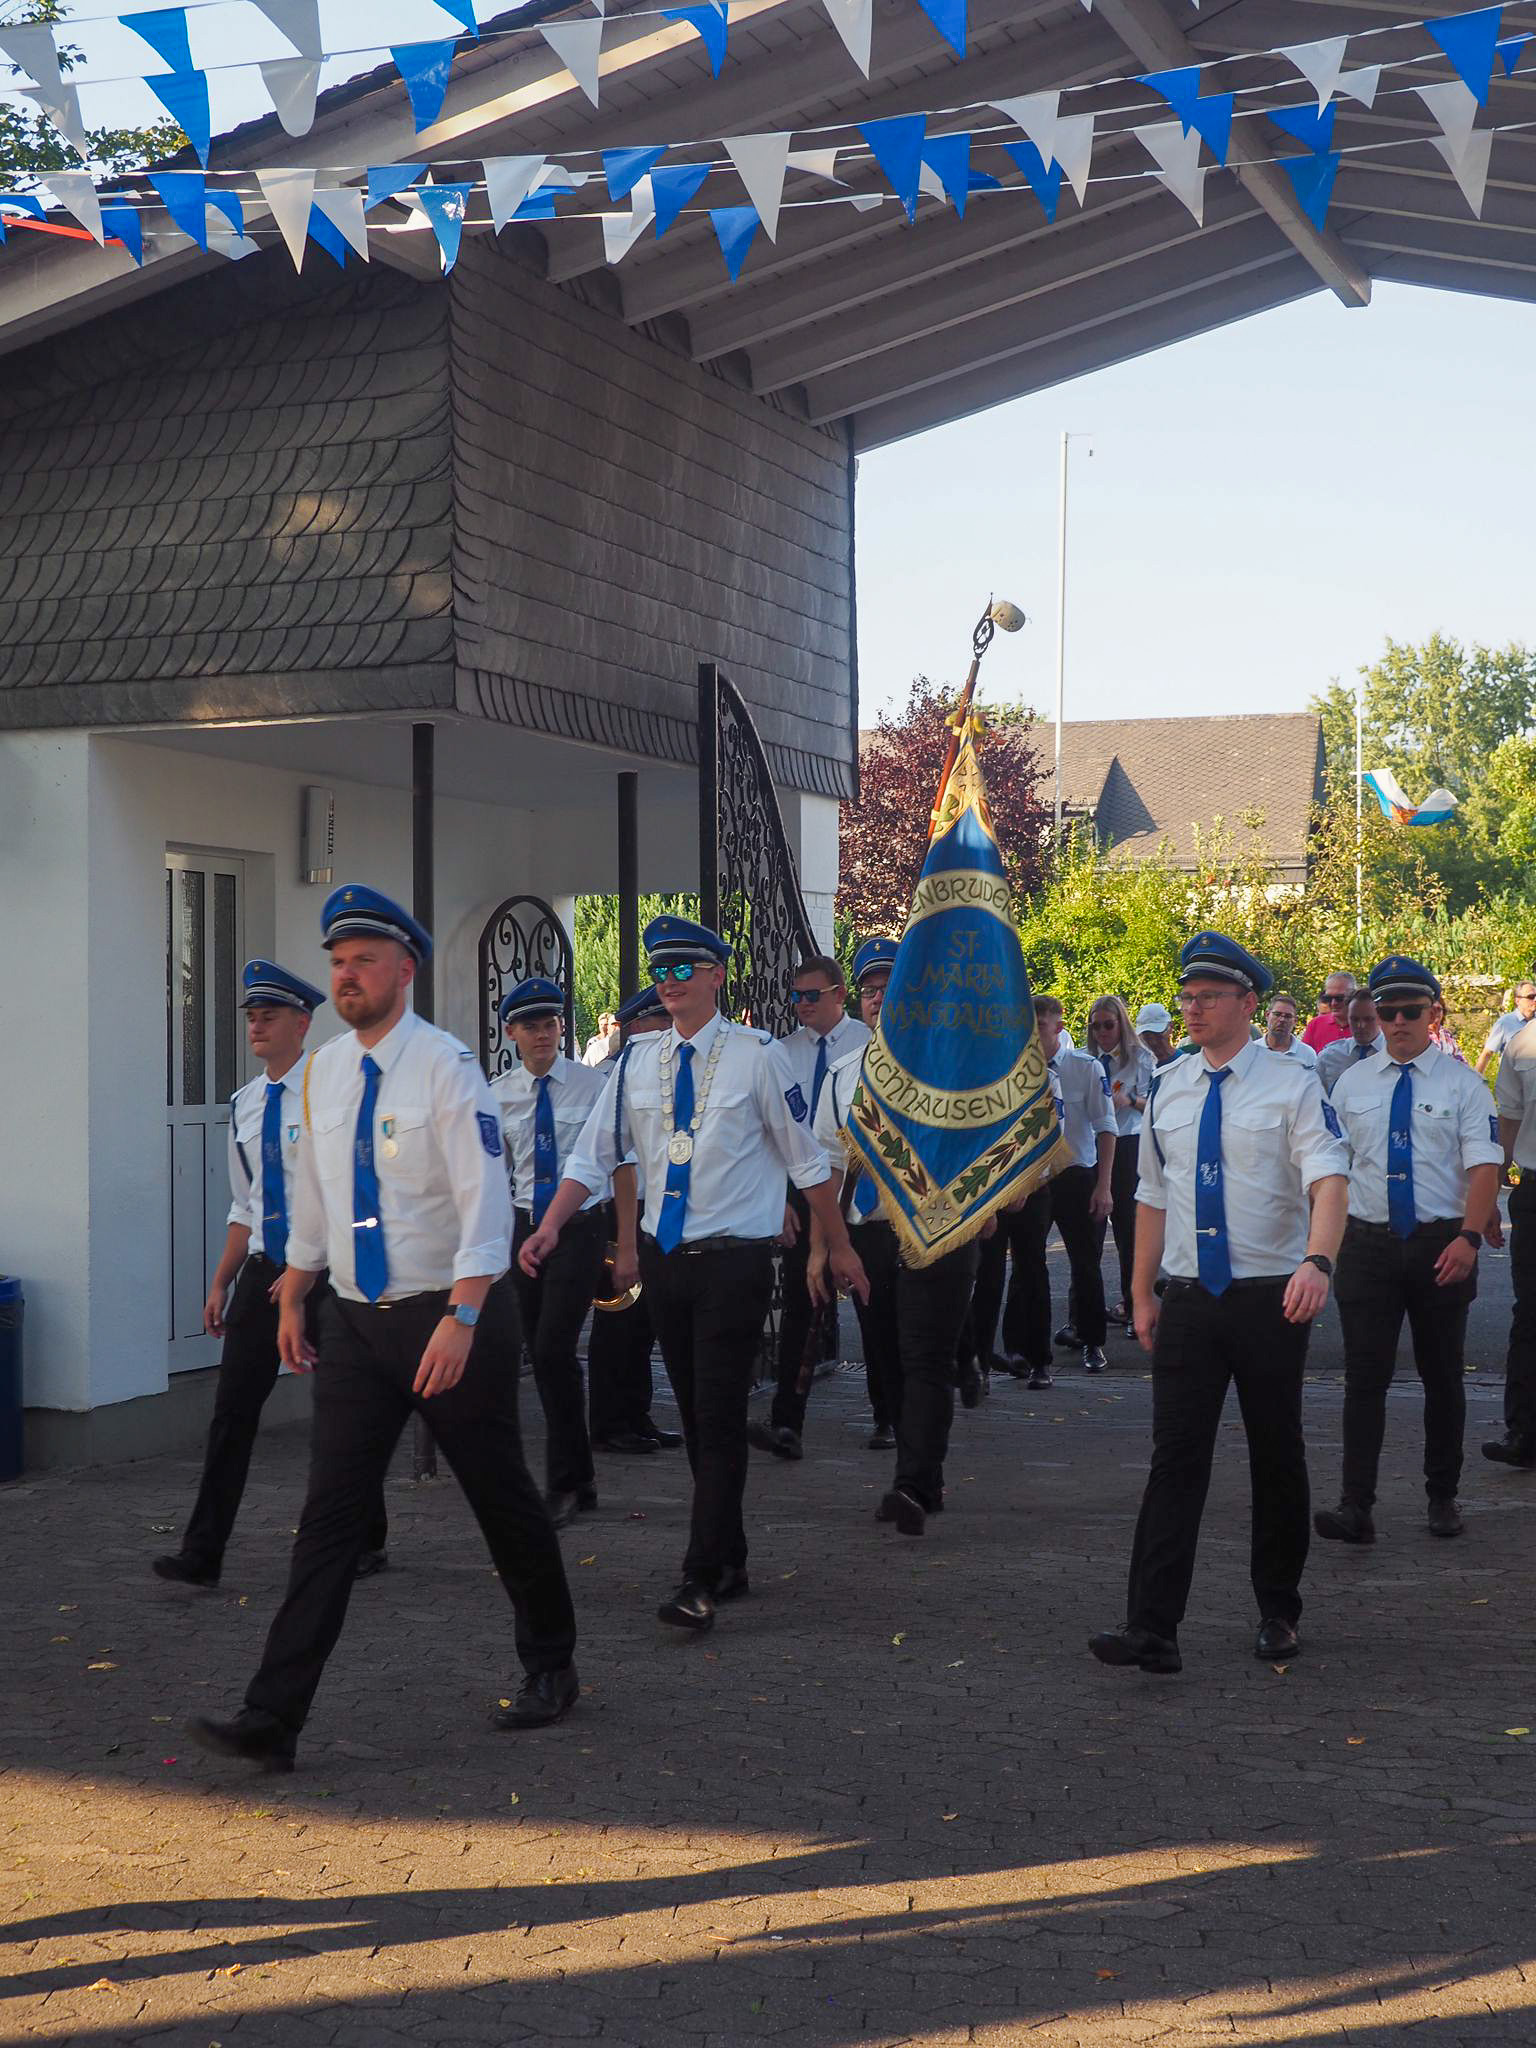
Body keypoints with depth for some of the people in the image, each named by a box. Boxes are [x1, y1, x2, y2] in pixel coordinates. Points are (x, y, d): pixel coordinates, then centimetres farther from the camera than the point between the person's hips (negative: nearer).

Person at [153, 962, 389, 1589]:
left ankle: (366, 1542, 21)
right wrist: (221, 1283, 14)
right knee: (233, 1407, 0)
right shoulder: (245, 1104, 11)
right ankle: (202, 1553, 2)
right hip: (264, 1270, 6)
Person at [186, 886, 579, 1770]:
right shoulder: (328, 1069, 7)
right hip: (356, 1321, 5)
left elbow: (486, 1198, -19)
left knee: (503, 1498, 9)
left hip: (452, 1316, -5)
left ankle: (551, 1667, 30)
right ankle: (274, 1719, -1)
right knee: (331, 1513, 0)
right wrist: (293, 1299, 18)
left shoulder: (445, 1065, -13)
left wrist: (461, 1318, -27)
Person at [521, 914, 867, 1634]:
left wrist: (840, 1246, 5)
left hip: (734, 1258, -5)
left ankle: (700, 1583, -8)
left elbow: (805, 1158, 1)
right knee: (695, 1414, 12)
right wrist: (550, 1227, -9)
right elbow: (593, 1155, 6)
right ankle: (729, 1561, 25)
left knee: (720, 1415, -9)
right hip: (664, 1257, 5)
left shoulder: (755, 1055, -5)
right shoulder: (639, 1062, 6)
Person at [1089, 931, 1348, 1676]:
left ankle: (1278, 1613, 27)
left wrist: (1318, 1261, -34)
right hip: (1188, 1301, 3)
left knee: (1278, 1459, 9)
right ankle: (1152, 1629, -8)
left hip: (1271, 1300, -3)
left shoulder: (1291, 1084, -5)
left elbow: (1329, 1179, -17)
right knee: (1175, 1459, -4)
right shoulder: (1167, 1090, 9)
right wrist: (1142, 1293, 13)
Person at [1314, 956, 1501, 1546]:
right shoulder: (1351, 1084, 8)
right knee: (1365, 1376, -5)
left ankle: (1442, 1497, 24)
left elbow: (1484, 1166, -7)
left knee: (1443, 1375, 10)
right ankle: (1356, 1506, -6)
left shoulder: (1461, 1083, 0)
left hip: (1442, 1245, -1)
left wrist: (1469, 1237, -20)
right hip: (1367, 1243, 1)